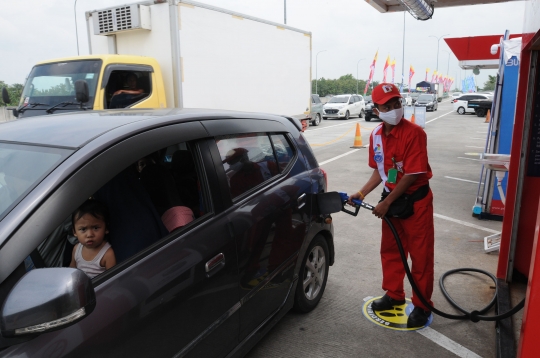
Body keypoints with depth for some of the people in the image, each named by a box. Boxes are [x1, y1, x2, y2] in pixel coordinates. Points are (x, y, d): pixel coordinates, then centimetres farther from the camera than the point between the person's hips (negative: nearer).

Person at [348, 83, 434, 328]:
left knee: (420, 255, 5)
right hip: (392, 199, 6)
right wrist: (361, 193, -2)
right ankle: (394, 294, 35)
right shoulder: (376, 136, -1)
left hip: (416, 200, -6)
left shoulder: (414, 133, -21)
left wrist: (386, 202, -18)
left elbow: (413, 174, -22)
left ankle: (421, 305, 21)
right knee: (390, 251, 16)